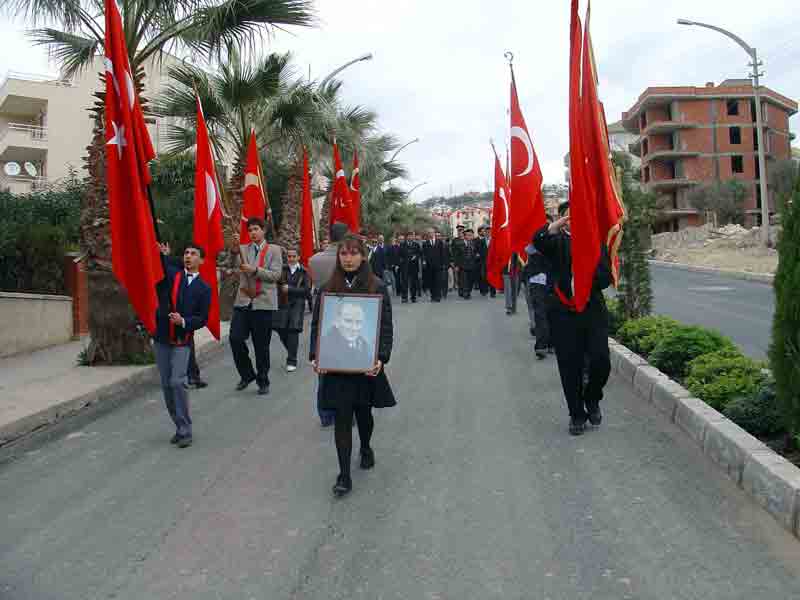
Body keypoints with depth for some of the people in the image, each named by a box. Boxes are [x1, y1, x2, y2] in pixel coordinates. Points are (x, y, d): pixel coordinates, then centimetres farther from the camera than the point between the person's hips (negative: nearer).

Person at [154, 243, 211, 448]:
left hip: (182, 342, -3)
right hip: (161, 339, 3)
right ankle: (180, 426, 22)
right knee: (166, 384, 8)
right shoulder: (171, 274, 7)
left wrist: (184, 321, -15)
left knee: (177, 382, -13)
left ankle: (185, 431, -3)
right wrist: (162, 254, -26)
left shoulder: (204, 288, 2)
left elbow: (202, 318, 0)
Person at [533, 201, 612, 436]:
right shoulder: (556, 242, 4)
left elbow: (606, 277, 2)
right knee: (570, 368, 4)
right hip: (564, 313, -1)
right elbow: (538, 240, -20)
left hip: (593, 310, 1)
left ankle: (592, 399, 22)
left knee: (601, 362, -8)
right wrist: (555, 226, -39)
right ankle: (577, 414, 21)